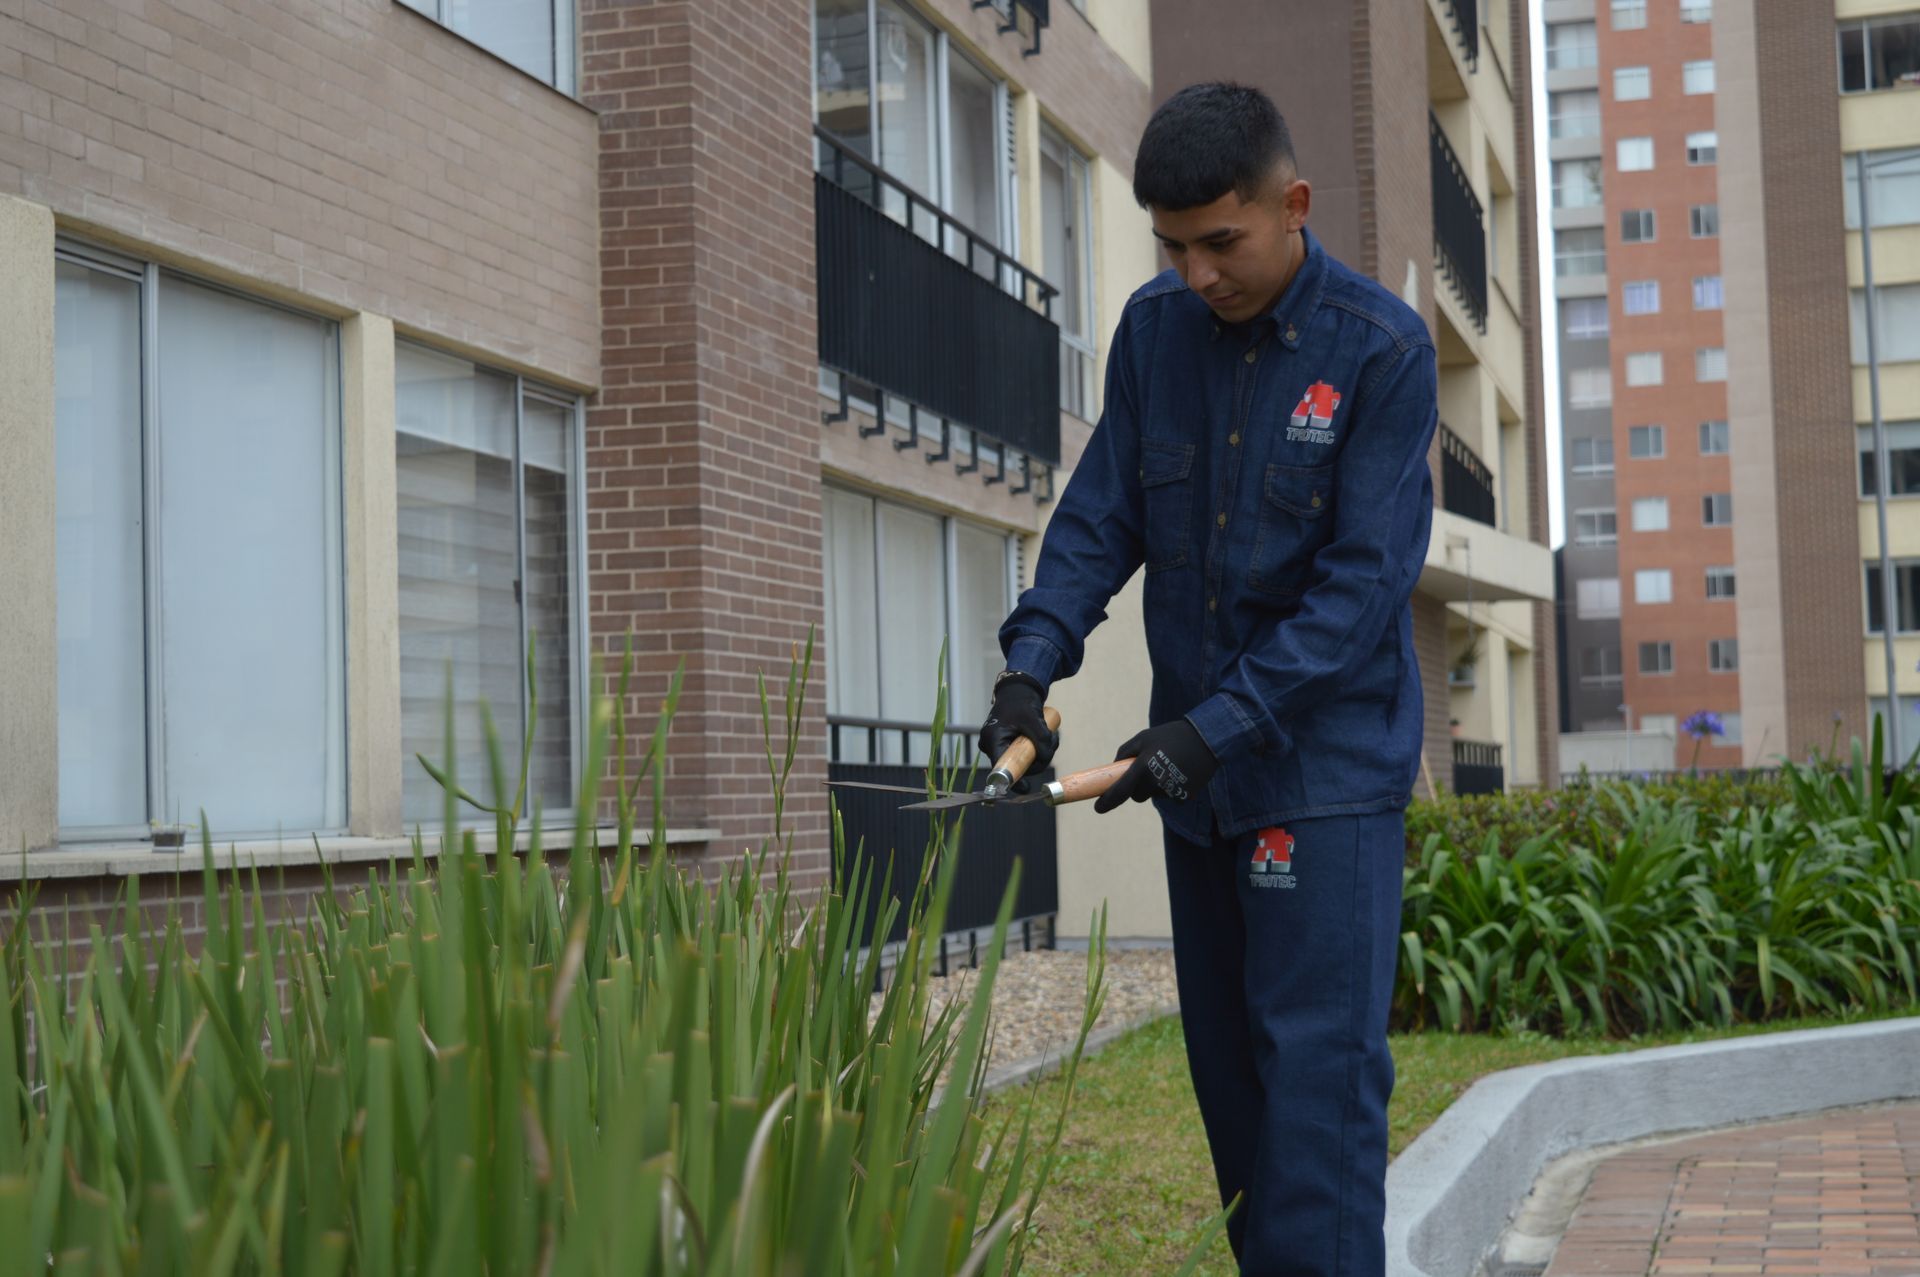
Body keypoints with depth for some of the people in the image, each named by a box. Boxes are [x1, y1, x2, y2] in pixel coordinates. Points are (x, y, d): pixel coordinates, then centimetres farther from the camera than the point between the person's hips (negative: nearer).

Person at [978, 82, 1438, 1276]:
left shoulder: (1383, 348, -11)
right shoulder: (1155, 329, 4)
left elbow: (1363, 581, -15)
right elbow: (1100, 517, 6)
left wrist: (1218, 726, -22)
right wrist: (1033, 663, -10)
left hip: (1328, 769, -5)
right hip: (1197, 773, 5)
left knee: (1318, 1069, -9)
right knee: (1229, 1071, 12)